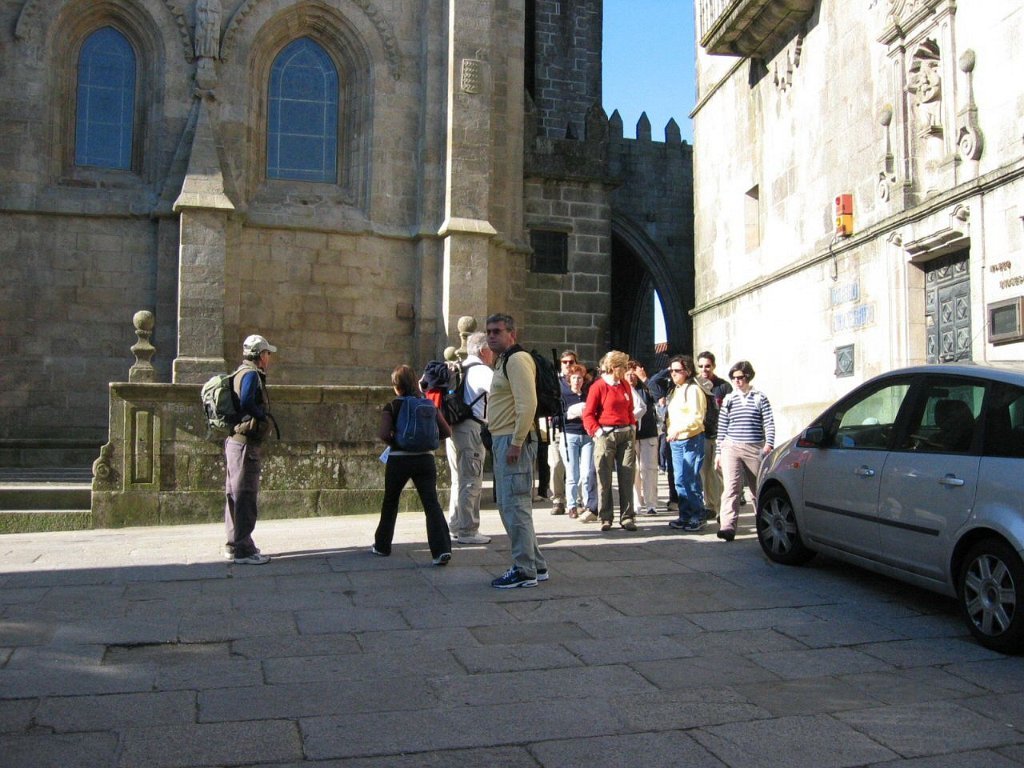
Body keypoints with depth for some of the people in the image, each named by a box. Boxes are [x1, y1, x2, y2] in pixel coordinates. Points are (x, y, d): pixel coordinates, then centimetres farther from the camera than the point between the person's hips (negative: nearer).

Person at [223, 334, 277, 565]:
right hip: (245, 443, -10)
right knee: (245, 497, -5)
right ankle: (242, 550, -1)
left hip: (234, 441, 10)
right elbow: (246, 404, -27)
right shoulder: (251, 374, -13)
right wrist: (264, 416, -11)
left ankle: (234, 545, 25)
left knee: (235, 494, 15)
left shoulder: (241, 373, 17)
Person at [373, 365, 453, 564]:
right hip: (425, 458, 2)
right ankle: (442, 549, -20)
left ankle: (382, 545, 33)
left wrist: (393, 442, 3)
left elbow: (385, 434, -18)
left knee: (390, 502, 19)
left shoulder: (391, 407, -5)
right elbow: (446, 432, 3)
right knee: (431, 503, -5)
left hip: (398, 460, -1)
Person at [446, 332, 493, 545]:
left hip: (454, 427, 9)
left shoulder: (460, 369, 17)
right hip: (471, 429, -9)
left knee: (459, 480, 17)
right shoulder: (481, 371, -10)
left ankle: (456, 527, 23)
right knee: (471, 482, -4)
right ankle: (467, 531, -2)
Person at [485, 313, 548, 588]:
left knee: (515, 506, -7)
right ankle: (536, 565, 23)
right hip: (502, 441, 11)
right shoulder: (503, 360, 21)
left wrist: (516, 443, -23)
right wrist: (497, 441, 17)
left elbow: (528, 404, -21)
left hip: (514, 441, -11)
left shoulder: (517, 359, -11)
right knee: (509, 506, 15)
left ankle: (524, 570, 0)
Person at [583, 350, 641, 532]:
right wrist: (597, 431, -14)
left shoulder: (625, 386, 12)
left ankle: (627, 517, 8)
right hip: (605, 435, -5)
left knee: (627, 477, 3)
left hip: (626, 434, 5)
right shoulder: (598, 386, -6)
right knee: (604, 478, 0)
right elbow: (588, 414, -6)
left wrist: (632, 427, 9)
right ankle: (606, 518, 8)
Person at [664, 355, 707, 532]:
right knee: (680, 481, 8)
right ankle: (685, 516, 14)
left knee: (691, 480, -7)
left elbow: (697, 418, -16)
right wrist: (669, 430, 10)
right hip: (676, 442, 8)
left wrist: (678, 429, -24)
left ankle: (698, 516, 1)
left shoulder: (693, 390, -8)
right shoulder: (674, 390, 18)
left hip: (691, 440, -8)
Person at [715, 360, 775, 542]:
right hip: (731, 447, 1)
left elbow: (769, 423, 1)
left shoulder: (760, 398, 6)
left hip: (755, 449, -1)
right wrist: (718, 452, 10)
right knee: (731, 487, -15)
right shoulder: (728, 399, 12)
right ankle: (728, 527, -24)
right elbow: (722, 427, 14)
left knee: (758, 489, 7)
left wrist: (769, 444, -13)